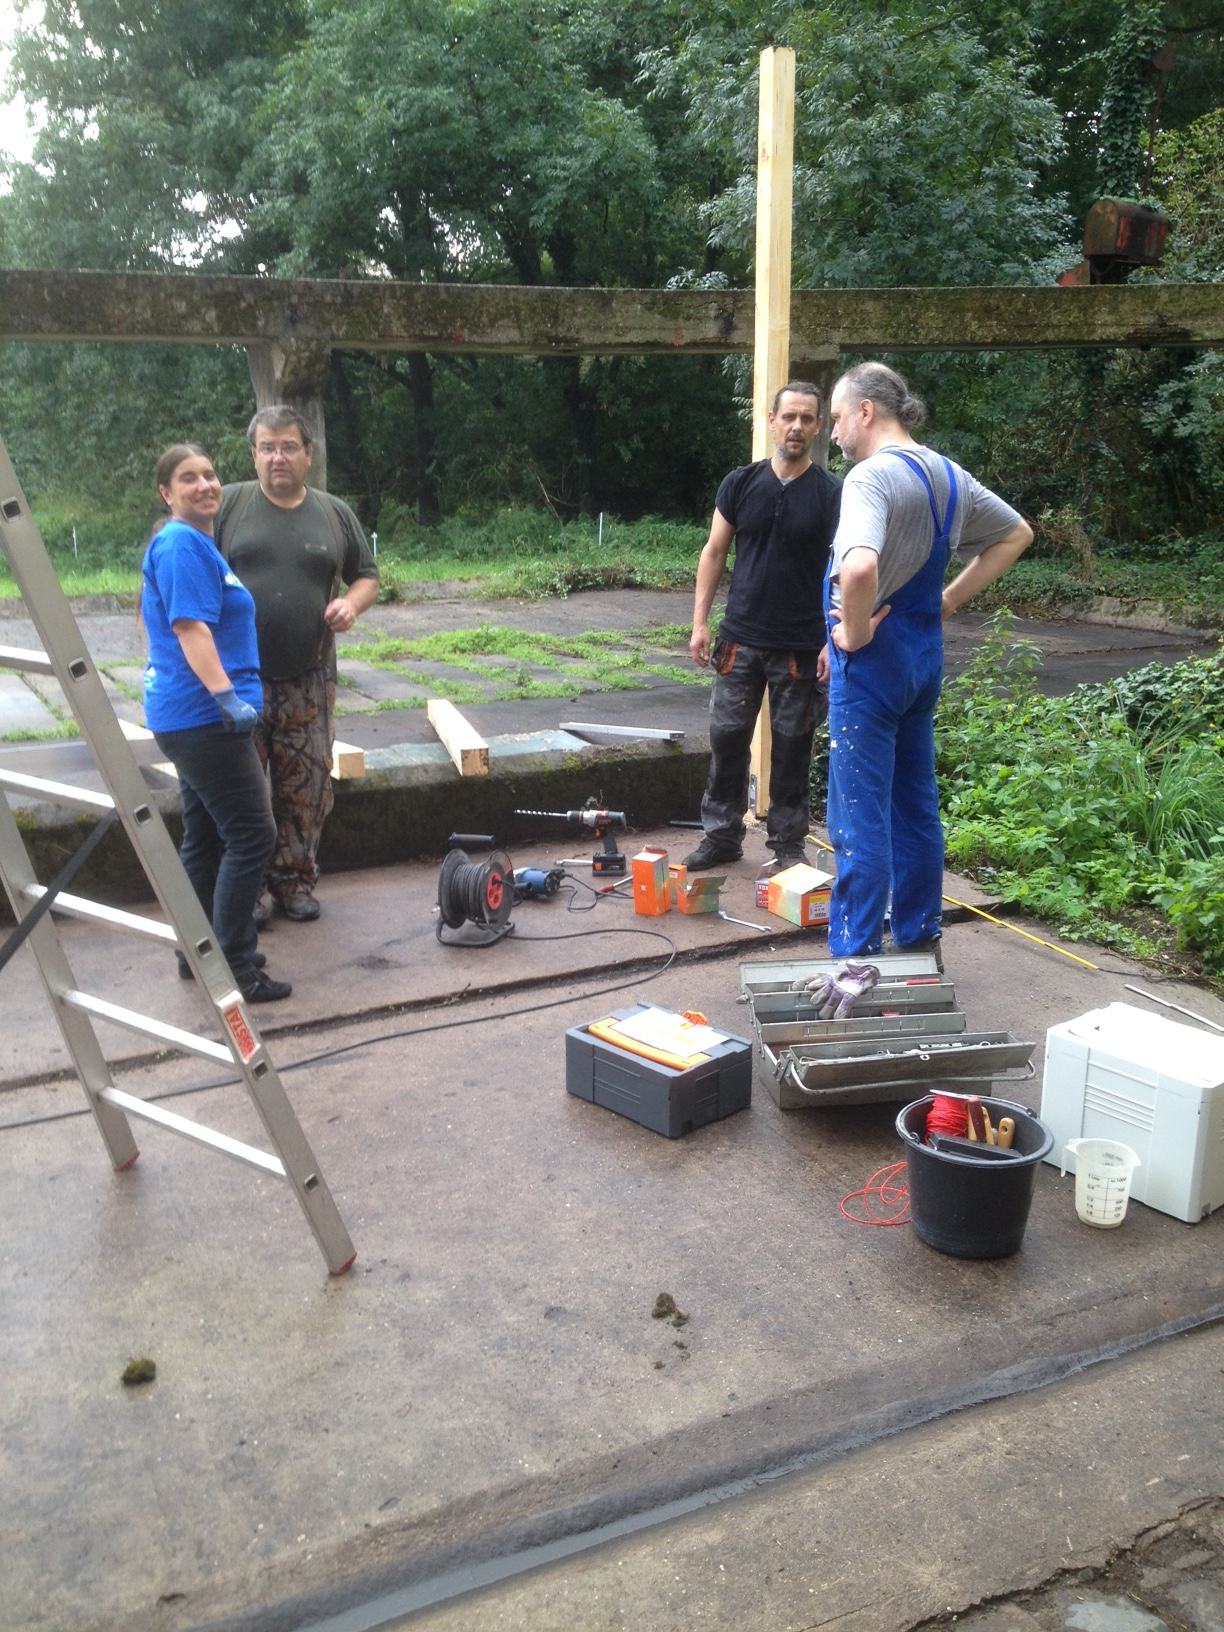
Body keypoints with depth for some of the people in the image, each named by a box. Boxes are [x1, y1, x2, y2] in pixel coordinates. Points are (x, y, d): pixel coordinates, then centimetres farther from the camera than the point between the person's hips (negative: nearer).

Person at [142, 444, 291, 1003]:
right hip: (202, 717, -11)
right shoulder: (183, 544, -14)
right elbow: (190, 627, -23)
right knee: (252, 835, -9)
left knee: (206, 839, 16)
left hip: (191, 717, 11)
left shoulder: (193, 542, 19)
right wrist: (228, 698, -30)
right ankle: (234, 968, -4)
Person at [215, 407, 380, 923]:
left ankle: (295, 880, 22)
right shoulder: (227, 505, 0)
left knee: (307, 784, 7)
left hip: (308, 681, 2)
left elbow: (367, 575, 17)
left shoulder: (334, 514, 9)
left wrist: (352, 602, -6)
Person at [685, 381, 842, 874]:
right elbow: (714, 553, 8)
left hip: (801, 647, -2)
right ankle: (722, 835, 19)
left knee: (792, 745, 7)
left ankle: (787, 842, 19)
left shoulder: (831, 493, -3)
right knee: (727, 737, 6)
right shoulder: (741, 483, 4)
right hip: (741, 640, 2)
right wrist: (700, 621, 1)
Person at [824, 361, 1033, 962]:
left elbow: (860, 565, -37)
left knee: (859, 816, -2)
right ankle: (920, 940, 28)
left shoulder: (872, 475, -18)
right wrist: (950, 599, 14)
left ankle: (854, 956, 5)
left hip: (871, 661, -9)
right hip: (924, 653, 9)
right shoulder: (949, 474, 9)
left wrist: (854, 632, -19)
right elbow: (1016, 534, 22)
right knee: (915, 805, 17)